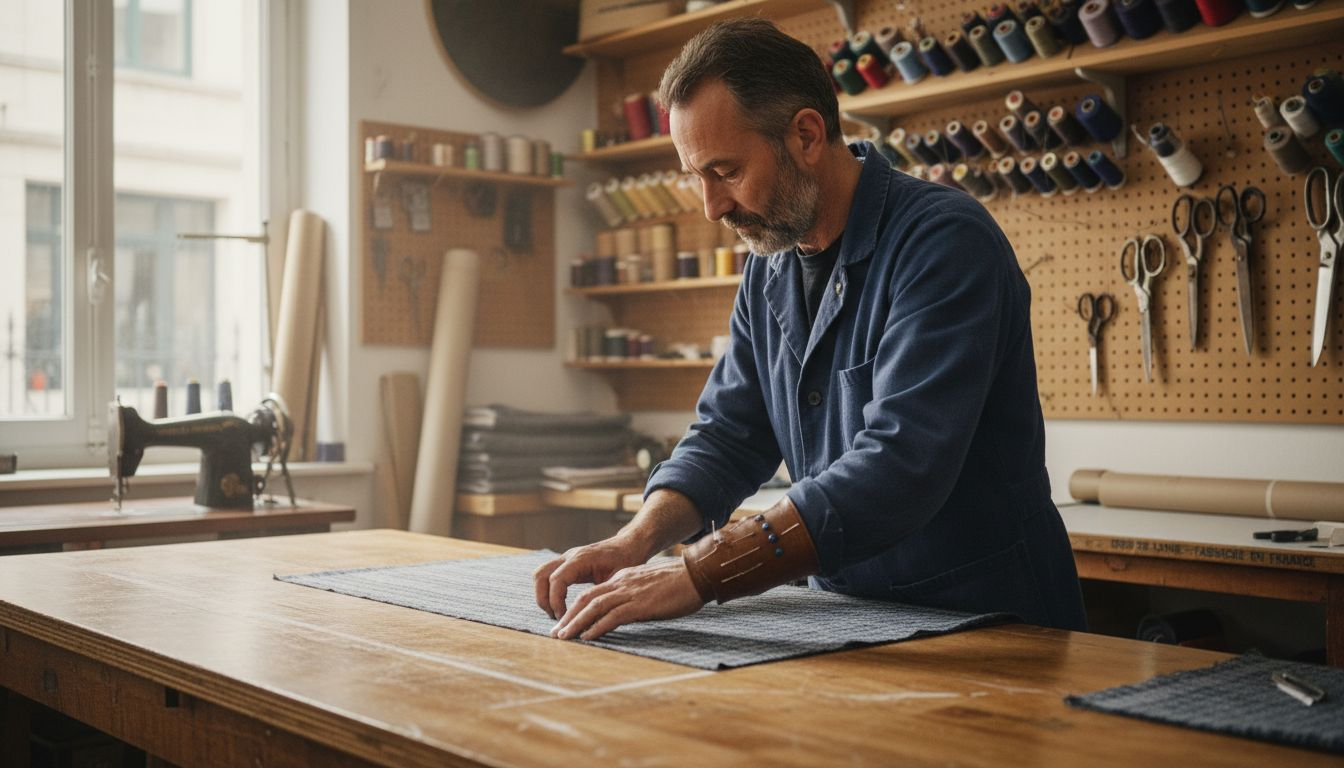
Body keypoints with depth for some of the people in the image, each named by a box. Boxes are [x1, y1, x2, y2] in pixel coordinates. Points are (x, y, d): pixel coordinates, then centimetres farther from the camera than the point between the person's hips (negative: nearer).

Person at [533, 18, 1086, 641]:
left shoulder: (946, 240, -17)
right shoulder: (770, 266, 7)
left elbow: (900, 467, -28)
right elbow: (727, 436, 9)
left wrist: (701, 573, -30)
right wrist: (636, 543, -9)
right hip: (848, 621, 6)